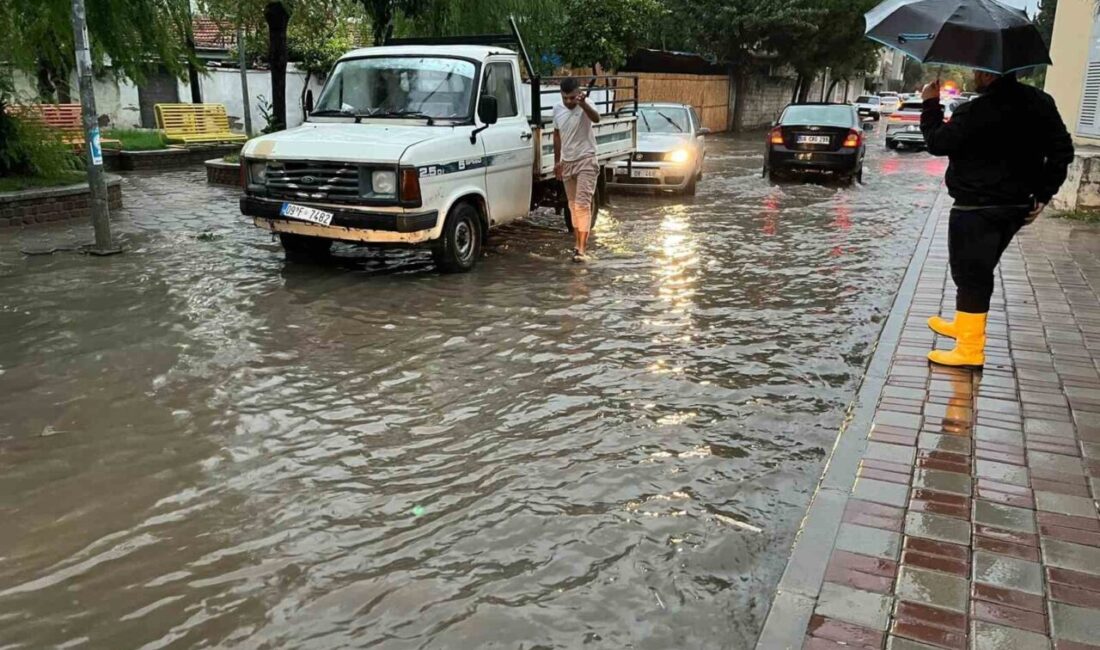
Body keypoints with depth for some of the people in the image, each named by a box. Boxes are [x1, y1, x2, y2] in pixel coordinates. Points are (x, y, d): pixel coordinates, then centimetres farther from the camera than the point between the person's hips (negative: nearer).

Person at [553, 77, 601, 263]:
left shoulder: (585, 107, -14)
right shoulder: (557, 109, 3)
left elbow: (596, 118, -37)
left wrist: (583, 104, -56)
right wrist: (557, 161, 15)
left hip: (585, 161, -6)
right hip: (567, 163, 6)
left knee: (582, 204, -13)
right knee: (573, 205, 11)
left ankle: (582, 248, -15)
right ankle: (578, 243, 21)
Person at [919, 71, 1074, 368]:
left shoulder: (975, 112, -19)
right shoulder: (1040, 103, 5)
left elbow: (937, 143, -10)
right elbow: (1062, 151, 7)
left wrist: (930, 105, 2)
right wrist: (1043, 194, 10)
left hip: (975, 209, -8)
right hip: (1017, 207, 8)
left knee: (970, 275, -3)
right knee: (979, 271, 22)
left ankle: (971, 350, -3)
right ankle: (964, 326, 38)